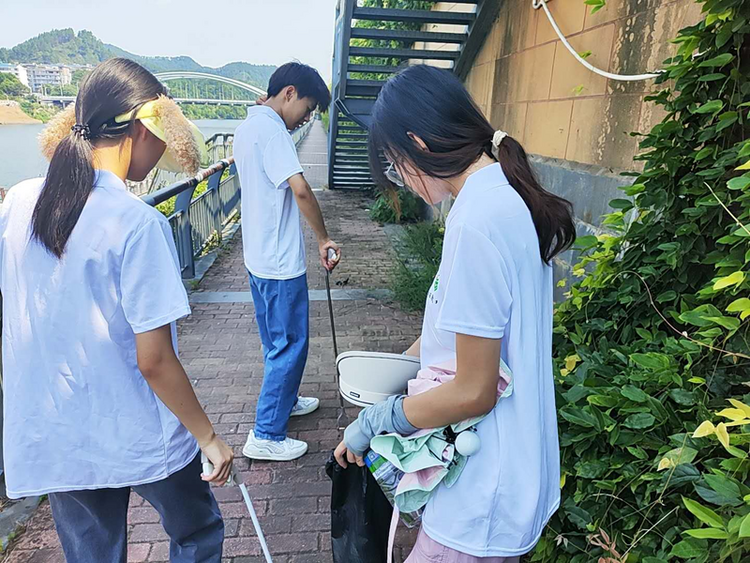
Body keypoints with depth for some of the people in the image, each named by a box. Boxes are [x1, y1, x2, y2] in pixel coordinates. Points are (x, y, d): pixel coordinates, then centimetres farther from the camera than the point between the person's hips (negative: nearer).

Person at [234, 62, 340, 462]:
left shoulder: (248, 126, 13)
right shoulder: (270, 128, -19)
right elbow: (300, 189, -29)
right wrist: (323, 239, -19)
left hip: (259, 257, 10)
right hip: (280, 261, -10)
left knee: (277, 340, 23)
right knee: (290, 345, 0)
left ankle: (284, 400, 42)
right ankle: (266, 436, 10)